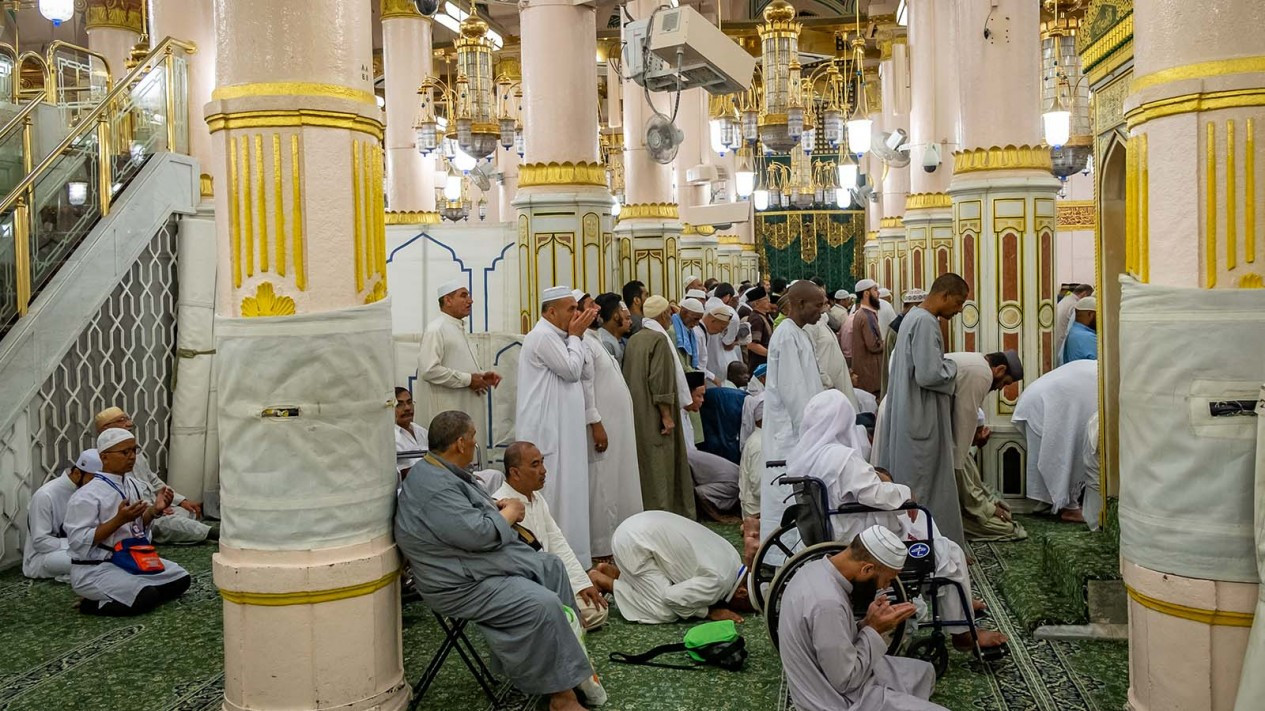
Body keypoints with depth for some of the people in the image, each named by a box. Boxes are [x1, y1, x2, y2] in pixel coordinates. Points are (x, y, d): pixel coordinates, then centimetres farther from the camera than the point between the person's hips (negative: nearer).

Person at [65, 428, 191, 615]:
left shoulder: (134, 485, 2)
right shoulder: (87, 496, -19)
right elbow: (79, 542, -23)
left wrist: (155, 510, -11)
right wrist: (119, 520, -29)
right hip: (94, 569, -8)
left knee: (180, 579, 2)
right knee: (147, 596, -27)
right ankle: (95, 605, -3)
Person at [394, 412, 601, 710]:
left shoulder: (441, 473, 8)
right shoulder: (434, 488, -26)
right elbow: (477, 533, -30)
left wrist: (495, 506, 3)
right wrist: (509, 514, -11)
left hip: (487, 563, 12)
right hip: (463, 586, -12)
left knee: (552, 566, 13)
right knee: (542, 605, -23)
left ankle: (566, 658, 17)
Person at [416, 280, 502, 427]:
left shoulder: (460, 328, 18)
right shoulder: (436, 329, -12)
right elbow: (429, 370, -22)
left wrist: (482, 375, 8)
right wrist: (468, 379, -17)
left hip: (466, 408, 9)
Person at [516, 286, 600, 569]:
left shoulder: (556, 336, 18)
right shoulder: (543, 336, -14)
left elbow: (585, 367, 18)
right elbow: (572, 370, -16)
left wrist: (577, 336, 9)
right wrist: (575, 336, -6)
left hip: (563, 428, 10)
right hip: (548, 430, -10)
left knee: (566, 490, 12)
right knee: (553, 492, -6)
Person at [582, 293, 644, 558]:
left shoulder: (604, 342, 17)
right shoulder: (586, 342, -12)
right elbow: (585, 386, -19)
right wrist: (596, 425, -22)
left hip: (619, 426, 10)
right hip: (604, 426, -10)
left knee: (619, 483, 12)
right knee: (603, 485, -5)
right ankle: (601, 547, 2)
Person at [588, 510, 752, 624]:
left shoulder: (733, 558, 4)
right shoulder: (717, 581, -23)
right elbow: (672, 598, -20)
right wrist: (709, 612, -8)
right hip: (635, 542, -9)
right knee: (665, 613, -9)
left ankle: (609, 570, 18)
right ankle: (600, 580, 0)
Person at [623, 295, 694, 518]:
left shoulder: (634, 339, 10)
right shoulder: (659, 339, -14)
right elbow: (660, 381, -20)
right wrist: (667, 415, -17)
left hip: (637, 415, 8)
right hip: (654, 415, -8)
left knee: (644, 466, 15)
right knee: (659, 467, -2)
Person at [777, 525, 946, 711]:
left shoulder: (817, 570, -2)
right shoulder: (828, 603, -30)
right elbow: (846, 680, -22)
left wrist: (867, 624, -3)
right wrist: (874, 630, -13)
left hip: (829, 679, 9)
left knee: (923, 673, 21)